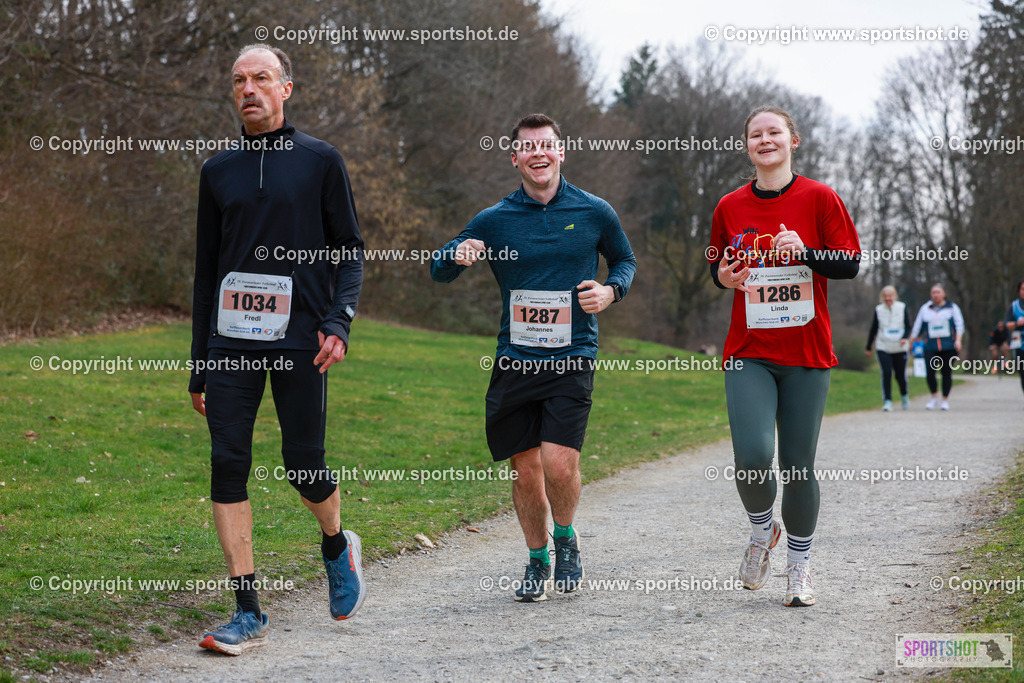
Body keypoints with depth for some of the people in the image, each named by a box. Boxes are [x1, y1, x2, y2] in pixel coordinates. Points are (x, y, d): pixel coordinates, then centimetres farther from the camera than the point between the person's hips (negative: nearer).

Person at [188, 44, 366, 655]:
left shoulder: (321, 162, 4)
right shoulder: (219, 171, 13)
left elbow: (351, 252, 5)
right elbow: (207, 270, 17)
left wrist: (339, 323, -11)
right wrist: (199, 365, 15)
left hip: (299, 340, -3)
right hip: (231, 340, 3)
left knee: (304, 465, -1)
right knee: (228, 465, -6)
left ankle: (338, 547, 33)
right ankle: (249, 614, -1)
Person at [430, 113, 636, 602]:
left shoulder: (594, 213, 3)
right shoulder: (495, 219, 3)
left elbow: (625, 260, 20)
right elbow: (439, 272, 8)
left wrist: (611, 290, -2)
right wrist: (458, 254, -15)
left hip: (572, 357, -1)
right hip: (515, 358, 2)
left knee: (559, 465, -16)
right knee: (525, 470, 4)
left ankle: (565, 537, 15)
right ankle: (537, 560, 26)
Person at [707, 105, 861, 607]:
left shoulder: (819, 199, 1)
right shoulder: (730, 207, 7)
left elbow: (849, 264, 0)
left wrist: (805, 252, -17)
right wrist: (724, 277, -4)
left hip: (806, 353, -1)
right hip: (748, 353, 1)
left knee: (798, 466, 1)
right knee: (753, 458, -16)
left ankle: (799, 564, 21)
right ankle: (762, 530, 16)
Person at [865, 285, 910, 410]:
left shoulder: (902, 307, 2)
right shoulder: (879, 310, 4)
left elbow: (908, 326, 0)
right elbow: (873, 329, 11)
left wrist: (904, 337, -21)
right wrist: (869, 347, 13)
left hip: (899, 348, 0)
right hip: (883, 348, 0)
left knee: (900, 374, 4)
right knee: (886, 373, -13)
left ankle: (904, 396, 32)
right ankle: (887, 401, -9)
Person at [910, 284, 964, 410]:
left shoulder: (952, 307, 8)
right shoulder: (925, 309, 13)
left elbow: (959, 324, 3)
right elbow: (917, 327, 17)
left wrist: (958, 340, -10)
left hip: (948, 347, -1)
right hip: (931, 347, 1)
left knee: (947, 373, 2)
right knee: (929, 373, -13)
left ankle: (945, 400, 16)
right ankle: (934, 398, 6)